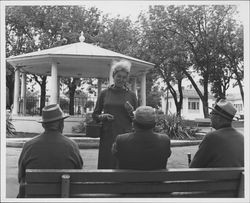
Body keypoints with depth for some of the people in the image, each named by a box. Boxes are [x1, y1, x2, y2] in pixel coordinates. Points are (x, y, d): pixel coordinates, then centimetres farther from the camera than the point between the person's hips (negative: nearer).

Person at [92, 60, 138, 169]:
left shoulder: (131, 95, 6)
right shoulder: (104, 93, 6)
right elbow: (95, 115, 12)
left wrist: (131, 112, -9)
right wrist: (103, 116, -8)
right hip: (107, 136, 0)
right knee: (106, 165, 0)